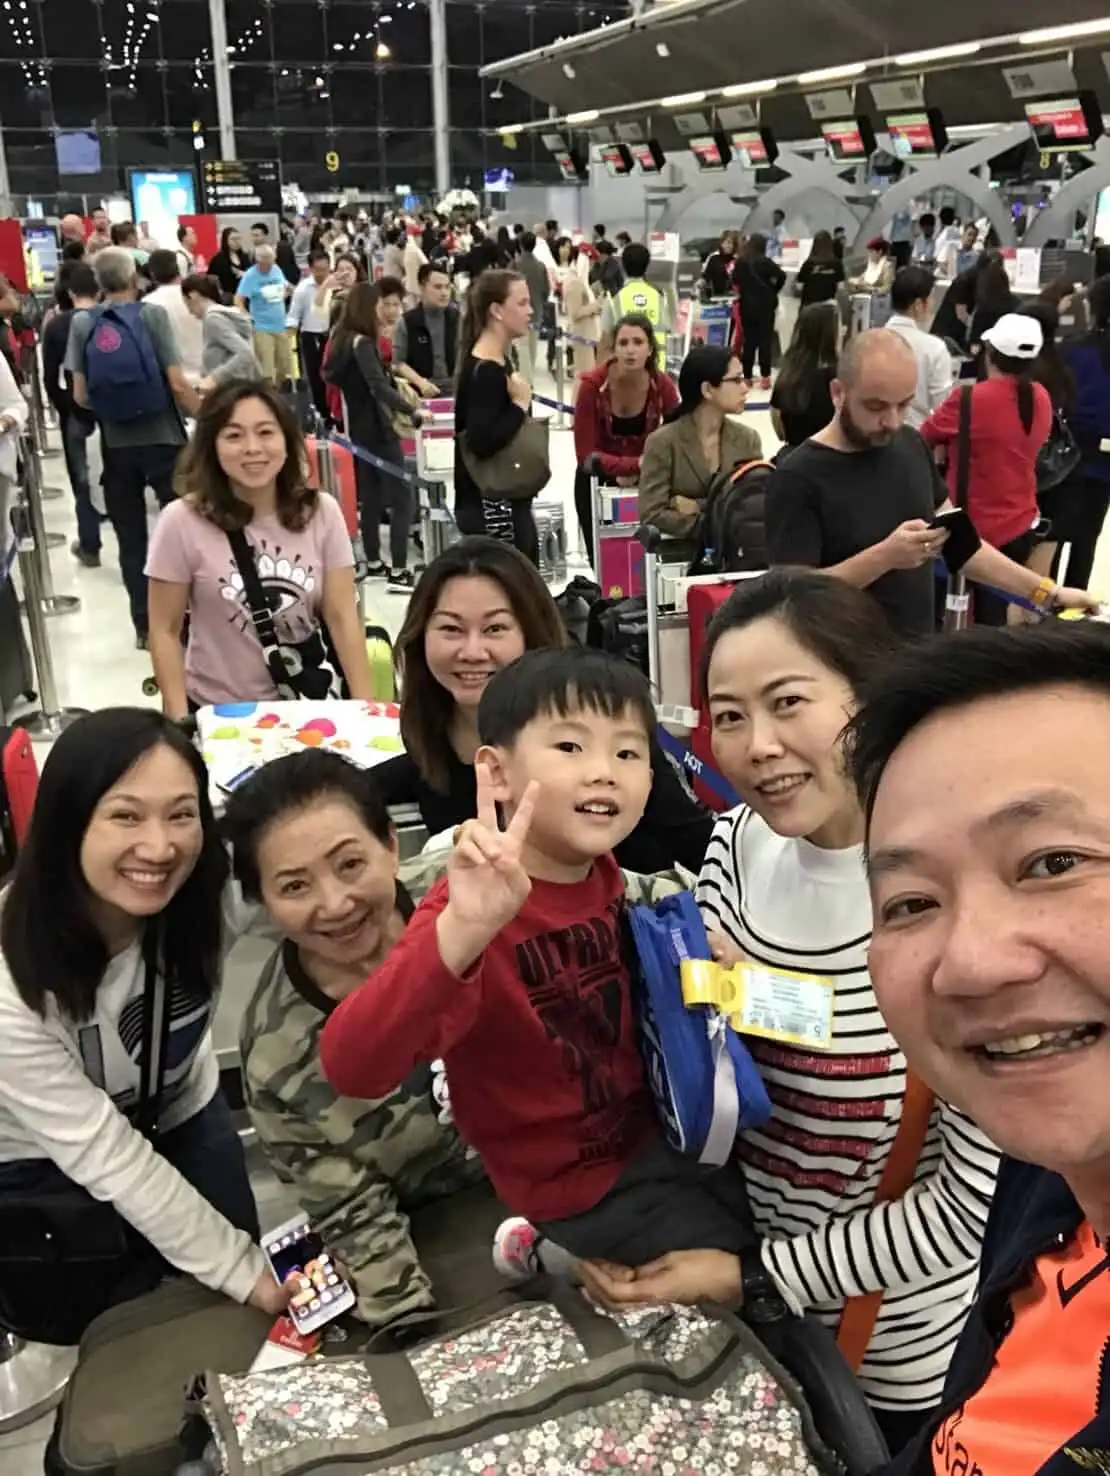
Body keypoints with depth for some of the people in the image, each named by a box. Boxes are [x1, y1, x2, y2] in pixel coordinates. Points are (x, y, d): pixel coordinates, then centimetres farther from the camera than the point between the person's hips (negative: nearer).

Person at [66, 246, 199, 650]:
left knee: (131, 539, 9)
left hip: (116, 445, 3)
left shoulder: (82, 323, 0)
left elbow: (80, 396, 1)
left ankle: (145, 626, 15)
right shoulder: (152, 314, -7)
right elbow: (177, 384, -12)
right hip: (162, 438, -2)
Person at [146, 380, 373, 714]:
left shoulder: (322, 513, -6)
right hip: (217, 712, -2)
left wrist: (365, 709, -11)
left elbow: (343, 618, -5)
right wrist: (180, 724, -13)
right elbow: (165, 631, -7)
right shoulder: (183, 522, -12)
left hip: (306, 707, 2)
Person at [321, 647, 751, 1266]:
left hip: (663, 1133, 6)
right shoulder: (475, 907, -28)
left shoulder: (607, 878, -8)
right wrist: (461, 930, -57)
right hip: (581, 1186, -6)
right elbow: (351, 1069, -43)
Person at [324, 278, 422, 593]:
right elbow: (379, 388, -28)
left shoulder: (343, 340, 8)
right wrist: (412, 411, -34)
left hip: (359, 430, 9)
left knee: (370, 497, 16)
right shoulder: (362, 344, -18)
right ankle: (398, 572, -10)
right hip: (378, 431, -9)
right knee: (401, 499, -7)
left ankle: (374, 564, 23)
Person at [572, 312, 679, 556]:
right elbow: (586, 455, -26)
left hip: (645, 480, 1)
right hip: (599, 479, -1)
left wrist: (636, 472, -26)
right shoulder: (592, 384, -24)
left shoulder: (663, 385, -18)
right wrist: (637, 464, -34)